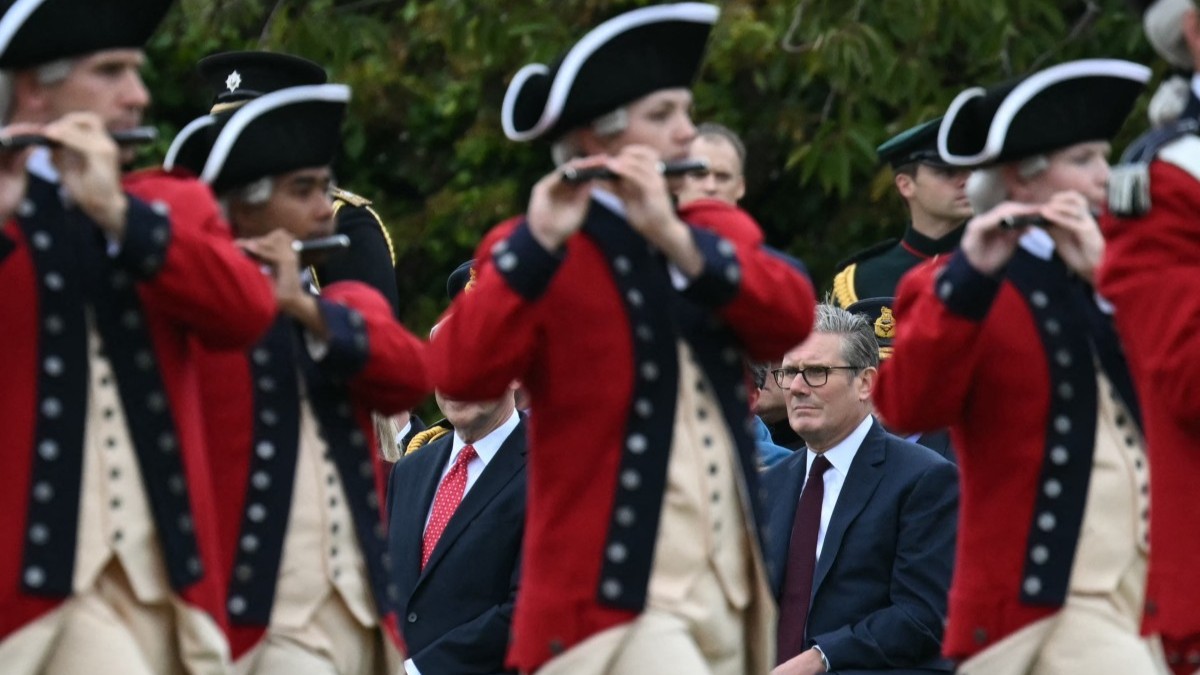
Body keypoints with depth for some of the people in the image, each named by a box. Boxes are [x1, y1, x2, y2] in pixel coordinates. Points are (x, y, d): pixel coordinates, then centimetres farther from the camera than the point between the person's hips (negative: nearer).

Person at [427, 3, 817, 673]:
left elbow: (793, 317, -7)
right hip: (613, 597, -6)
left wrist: (675, 236, -20)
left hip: (727, 595, 6)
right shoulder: (538, 255, -4)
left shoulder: (719, 232, 13)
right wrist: (538, 244, -29)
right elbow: (459, 373, -20)